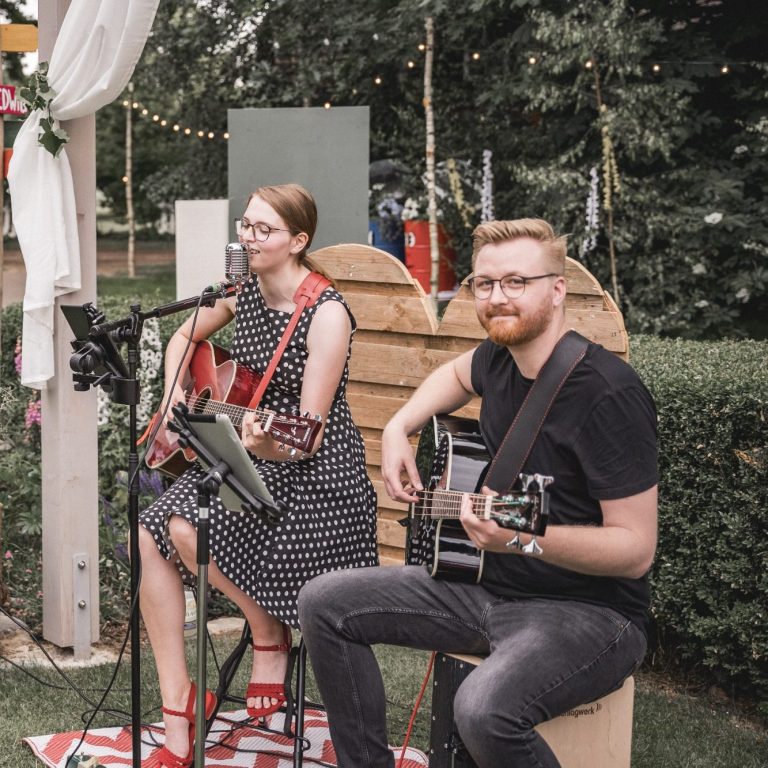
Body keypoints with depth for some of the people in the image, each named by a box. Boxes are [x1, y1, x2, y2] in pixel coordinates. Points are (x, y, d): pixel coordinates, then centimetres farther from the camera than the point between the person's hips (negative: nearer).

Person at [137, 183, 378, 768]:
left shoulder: (326, 314, -19)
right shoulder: (243, 290, 2)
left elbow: (307, 437, -23)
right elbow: (185, 337, 22)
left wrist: (266, 445, -43)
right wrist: (175, 401, 7)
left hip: (313, 475, -7)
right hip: (245, 458, 7)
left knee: (185, 525, -27)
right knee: (149, 536, -14)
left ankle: (270, 637, 2)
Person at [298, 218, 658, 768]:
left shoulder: (608, 394, -22)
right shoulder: (501, 357, 3)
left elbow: (636, 550, -23)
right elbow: (456, 374, 30)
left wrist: (524, 537, -37)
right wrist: (400, 428, 12)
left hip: (589, 611, -8)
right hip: (487, 587, 8)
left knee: (485, 710, -37)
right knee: (325, 603, 3)